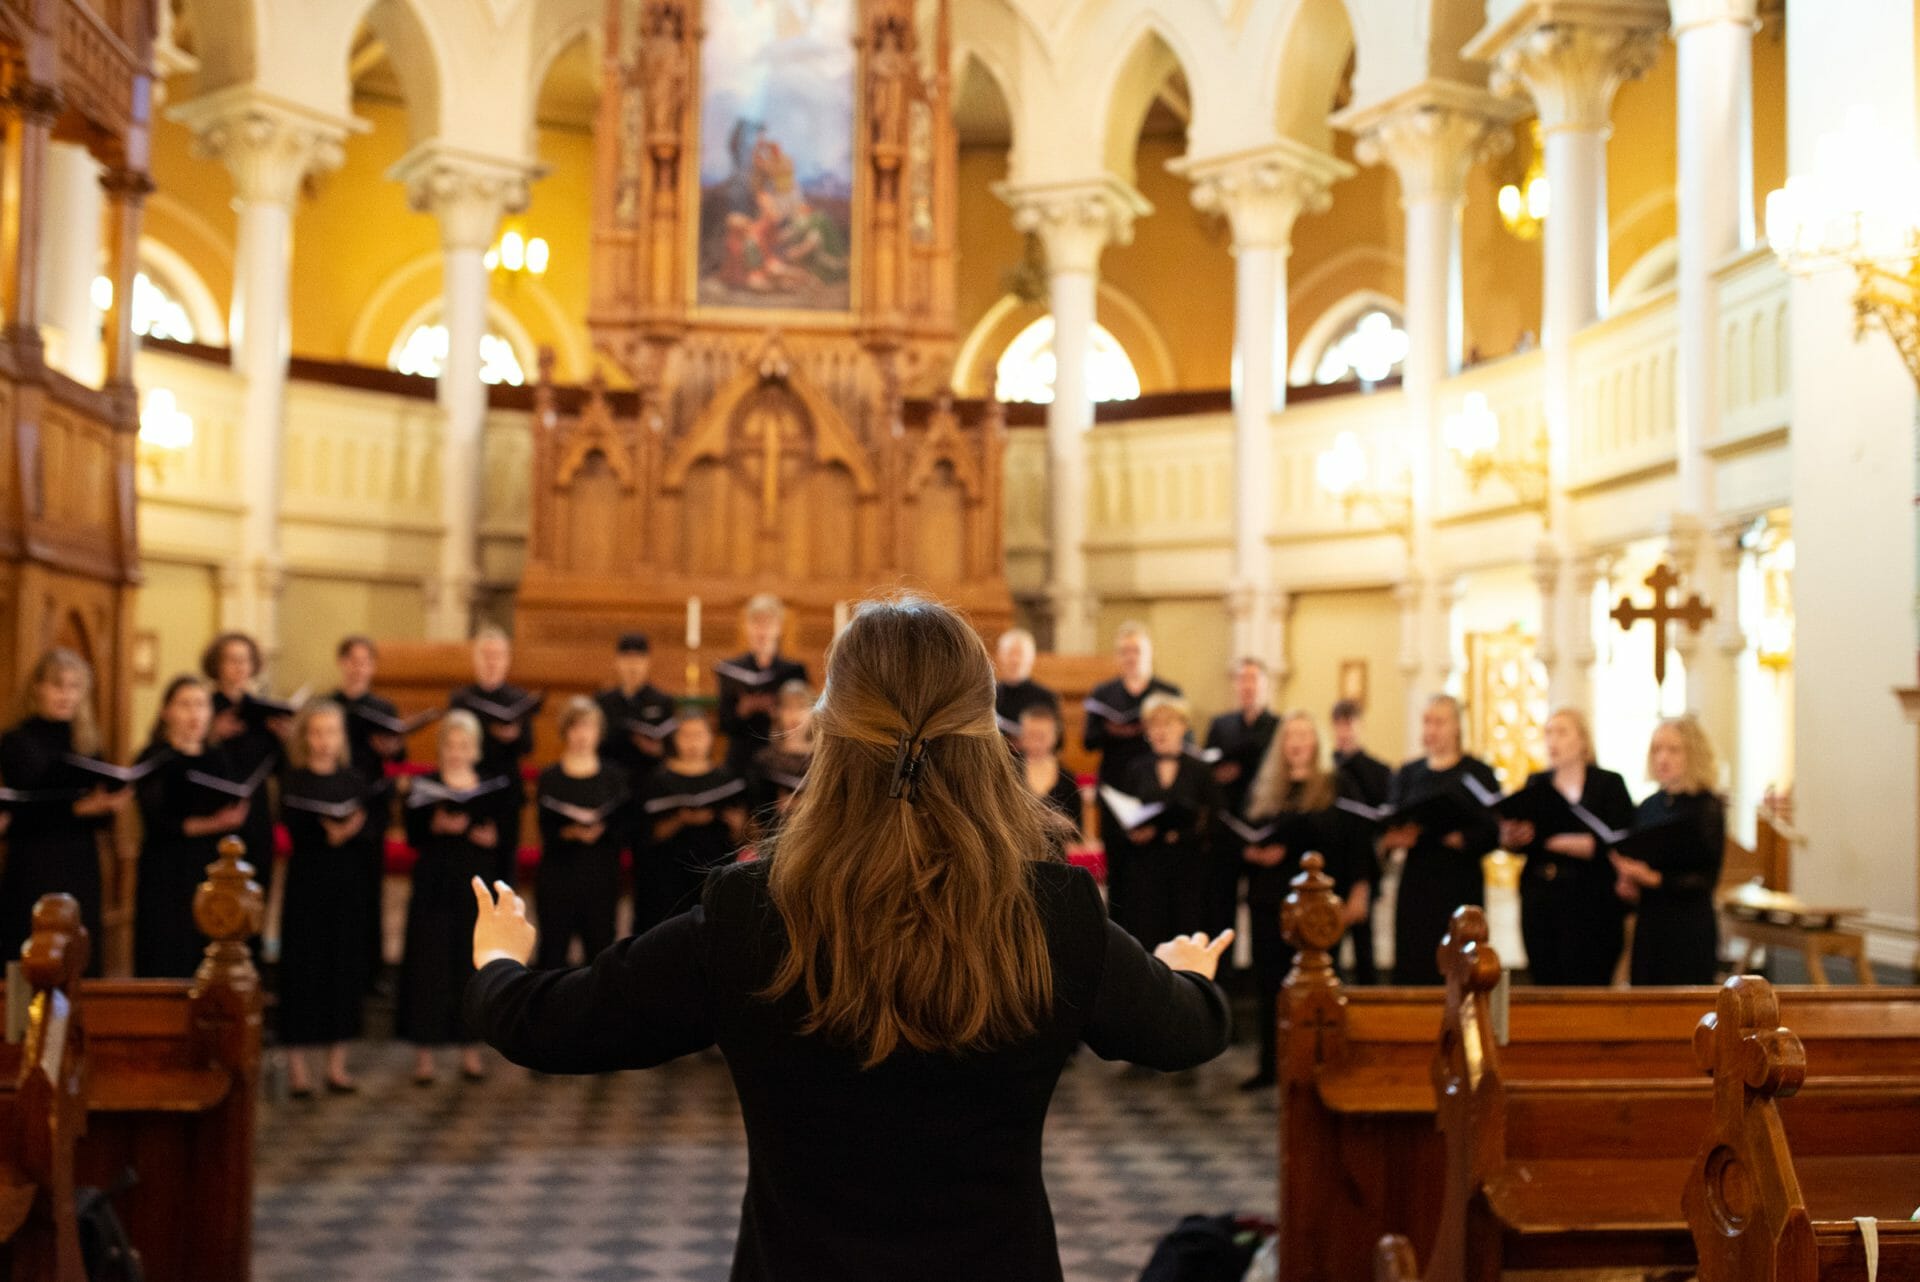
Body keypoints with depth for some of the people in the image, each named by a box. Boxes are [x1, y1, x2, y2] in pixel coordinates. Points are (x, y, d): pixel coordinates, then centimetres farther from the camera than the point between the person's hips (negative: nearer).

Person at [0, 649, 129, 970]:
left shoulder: (86, 743, 11)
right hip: (34, 872, -5)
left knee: (83, 967, 4)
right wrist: (78, 808, -24)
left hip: (81, 870, 5)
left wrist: (110, 807, -10)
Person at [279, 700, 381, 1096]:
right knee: (303, 969, -1)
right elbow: (298, 833, -14)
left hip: (348, 886, 3)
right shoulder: (294, 782, -1)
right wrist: (330, 835, -29)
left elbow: (376, 833, 0)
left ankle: (337, 1064, 15)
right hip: (307, 885, -3)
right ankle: (297, 1067, 8)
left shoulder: (356, 781, 7)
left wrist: (351, 832, -19)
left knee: (345, 967, 5)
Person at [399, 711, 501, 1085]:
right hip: (435, 885, -2)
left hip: (479, 885, 2)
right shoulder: (424, 786, 3)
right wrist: (437, 826, -24)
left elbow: (504, 837, 9)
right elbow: (413, 836, -6)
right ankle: (424, 1053, 4)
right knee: (429, 962, -3)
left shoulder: (491, 786, 10)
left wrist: (492, 839, -12)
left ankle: (470, 1048, 13)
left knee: (474, 962, 2)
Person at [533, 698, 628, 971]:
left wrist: (600, 829, -19)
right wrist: (571, 832, -21)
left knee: (600, 947, 1)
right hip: (558, 874, -1)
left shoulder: (614, 776, 6)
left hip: (601, 874, 1)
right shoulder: (550, 777, 3)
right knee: (553, 950, 1)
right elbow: (546, 831, -3)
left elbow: (625, 827, -1)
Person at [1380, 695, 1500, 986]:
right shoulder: (1407, 774, 14)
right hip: (1415, 878, 3)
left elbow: (1490, 833, -6)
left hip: (1460, 882, -3)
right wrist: (1393, 839, -11)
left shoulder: (1479, 773, 2)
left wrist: (1460, 839, -23)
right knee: (1411, 967, -1)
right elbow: (1386, 832, 11)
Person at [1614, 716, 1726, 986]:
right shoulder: (1648, 807, 10)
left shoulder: (1708, 807, -6)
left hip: (1690, 926, -5)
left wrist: (1651, 878, -21)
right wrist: (1627, 885, -3)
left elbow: (1705, 880, -10)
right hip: (1648, 925, 5)